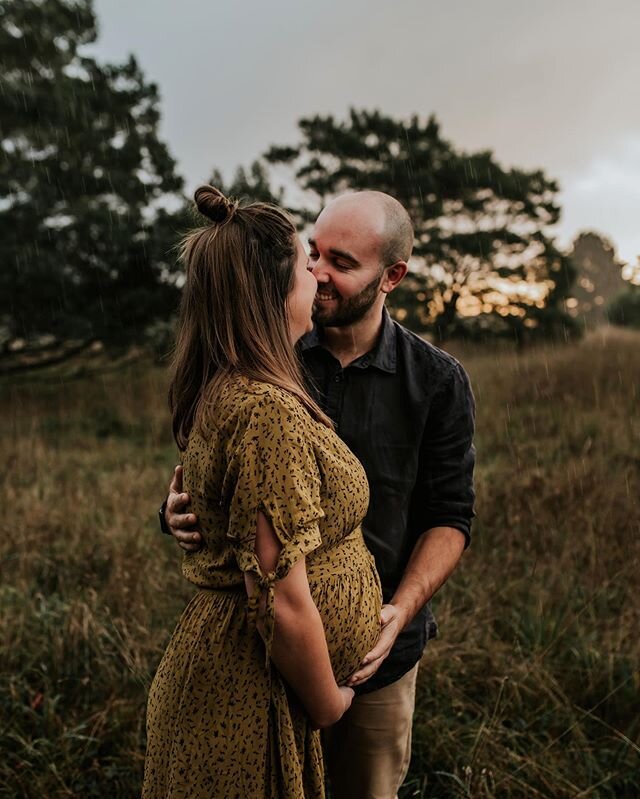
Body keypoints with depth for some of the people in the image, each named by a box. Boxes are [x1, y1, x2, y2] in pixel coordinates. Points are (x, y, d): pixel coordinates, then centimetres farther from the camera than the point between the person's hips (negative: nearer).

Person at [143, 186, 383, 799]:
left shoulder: (217, 393, 3)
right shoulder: (270, 411, -27)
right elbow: (283, 604, -27)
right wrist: (327, 706, -11)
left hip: (214, 655, 9)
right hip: (254, 692, -9)